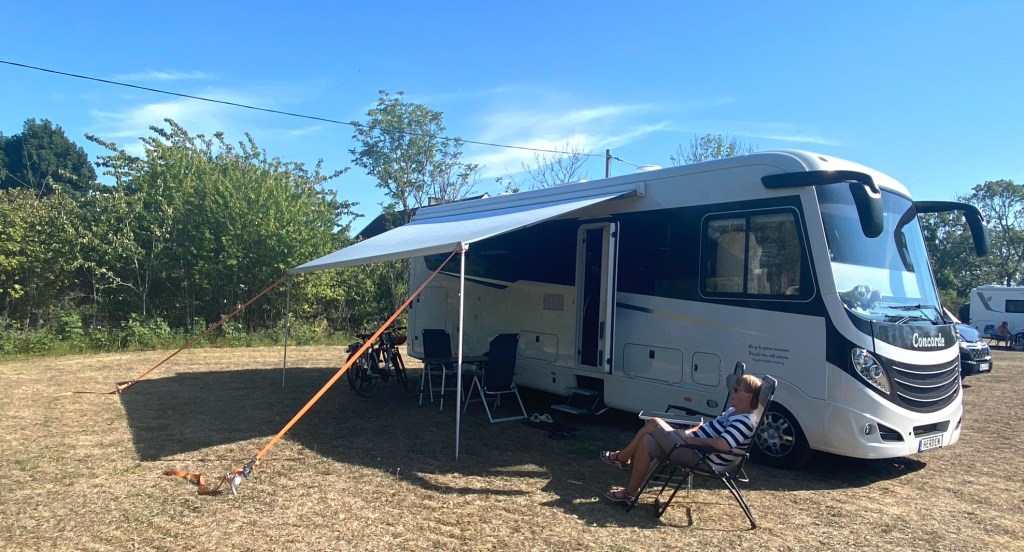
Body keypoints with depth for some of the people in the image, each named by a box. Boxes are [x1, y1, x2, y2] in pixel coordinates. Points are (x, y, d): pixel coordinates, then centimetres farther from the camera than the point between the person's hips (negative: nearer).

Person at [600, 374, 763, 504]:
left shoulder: (745, 421, -18)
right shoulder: (733, 412, 13)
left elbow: (722, 444, -31)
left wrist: (689, 438, -22)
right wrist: (687, 432, 6)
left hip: (699, 457, -10)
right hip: (694, 446, 10)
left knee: (653, 423, -12)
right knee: (647, 441, -1)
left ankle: (621, 457, 5)